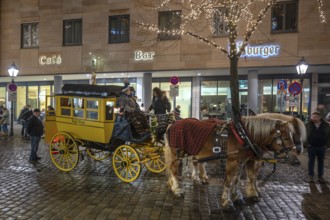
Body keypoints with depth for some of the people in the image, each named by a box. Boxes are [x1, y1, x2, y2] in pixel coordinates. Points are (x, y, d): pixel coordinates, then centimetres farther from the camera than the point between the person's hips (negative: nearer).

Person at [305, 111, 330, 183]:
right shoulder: (308, 125, -3)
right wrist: (307, 143, -6)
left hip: (322, 147, 2)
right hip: (311, 147, -1)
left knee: (321, 162, 11)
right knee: (311, 161, 5)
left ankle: (320, 176, 22)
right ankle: (311, 176, 13)